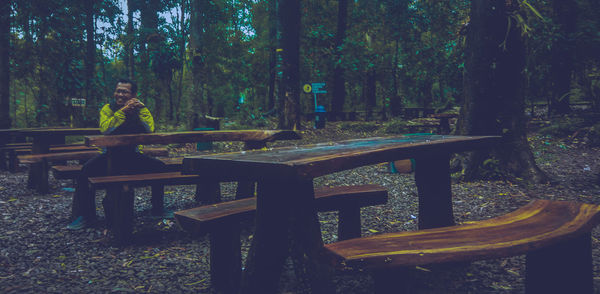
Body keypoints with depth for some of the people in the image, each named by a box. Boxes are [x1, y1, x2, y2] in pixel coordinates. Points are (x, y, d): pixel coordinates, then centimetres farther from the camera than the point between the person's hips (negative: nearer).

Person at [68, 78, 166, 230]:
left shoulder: (142, 110, -1)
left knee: (160, 167, -18)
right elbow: (105, 129, -23)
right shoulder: (108, 109, -3)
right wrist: (123, 111, -30)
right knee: (87, 169, -27)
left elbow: (149, 130, -18)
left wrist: (138, 112, -28)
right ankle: (86, 216, -12)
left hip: (133, 155, 1)